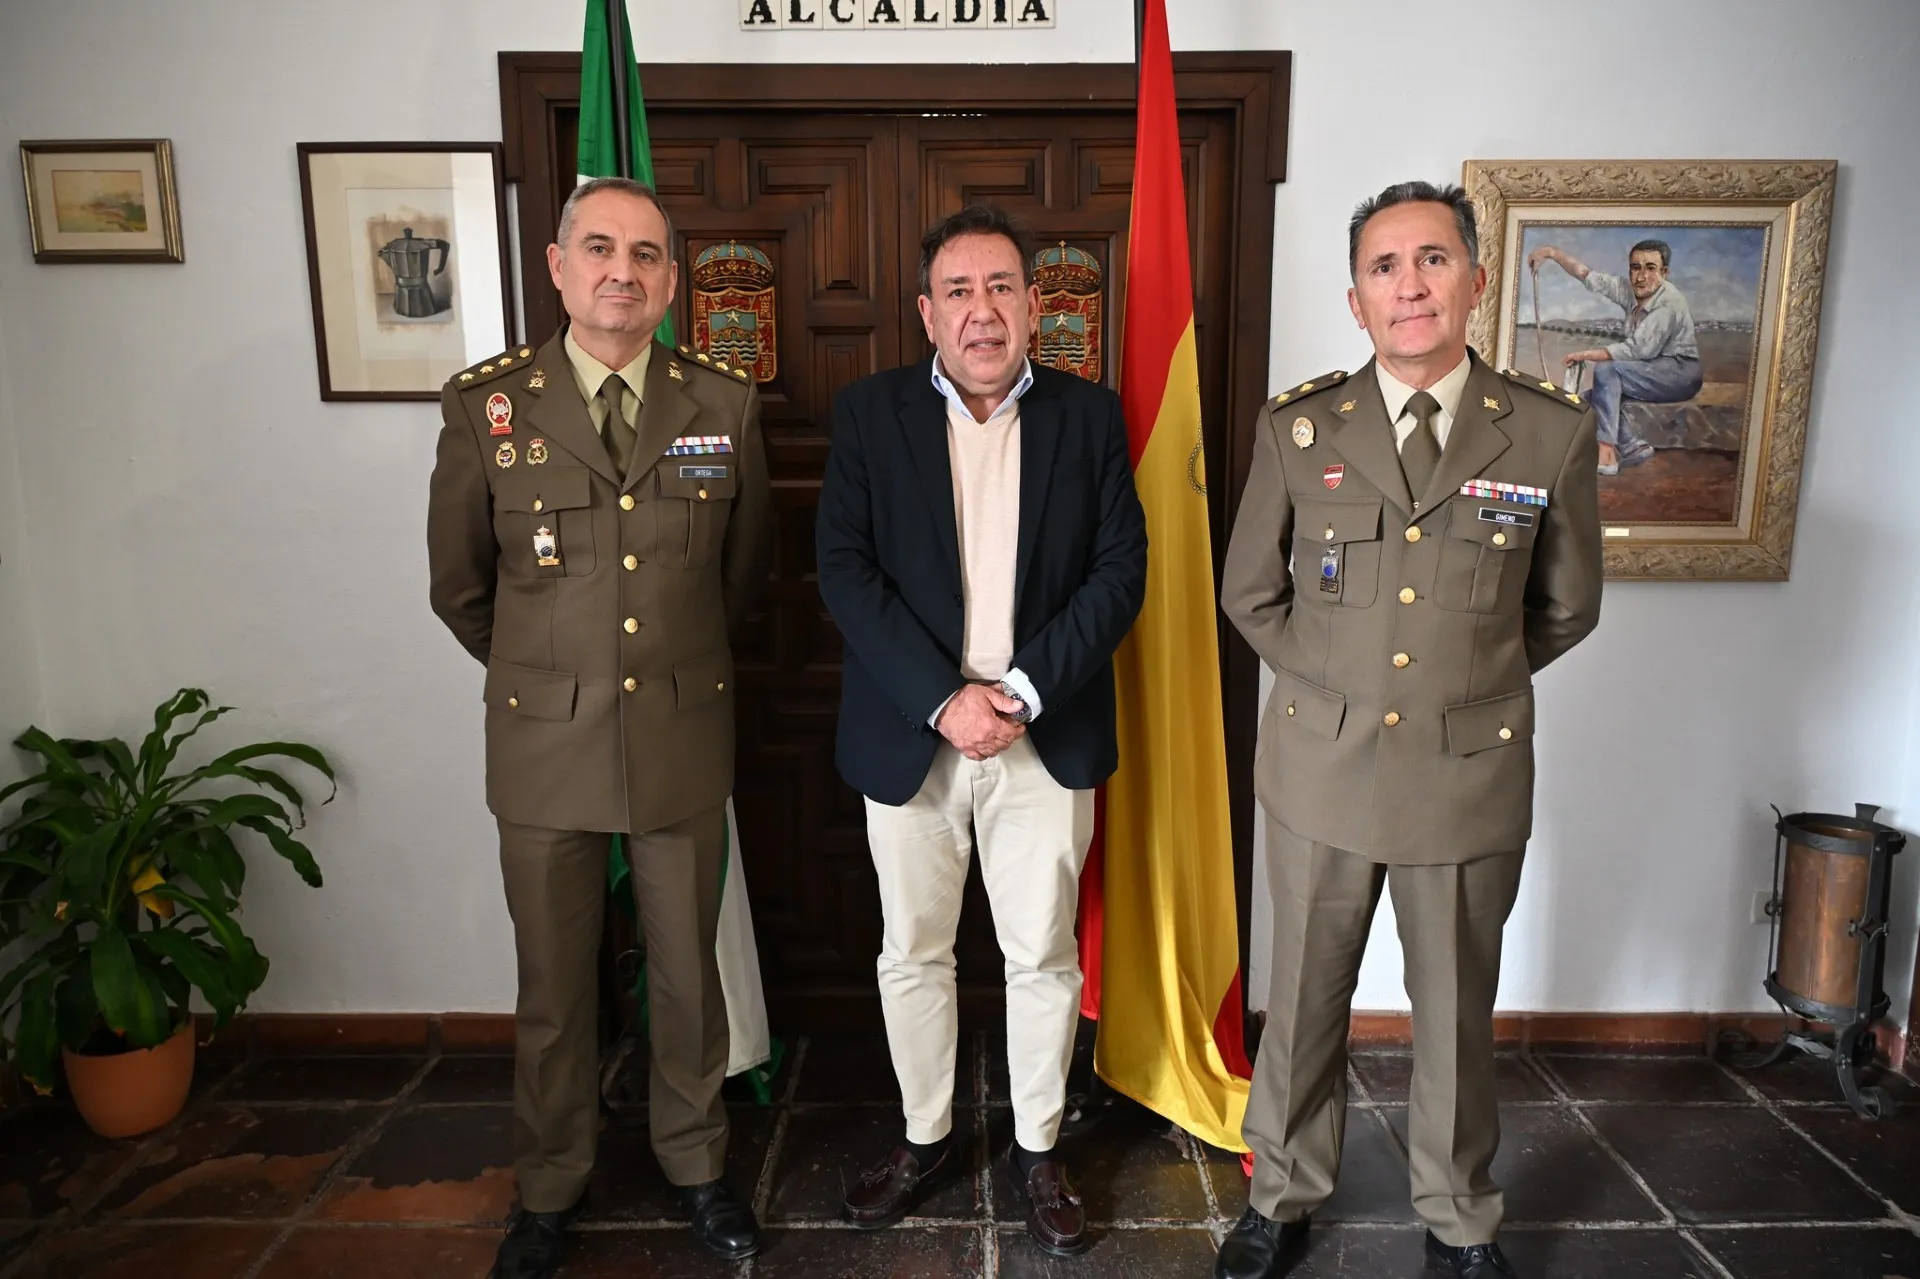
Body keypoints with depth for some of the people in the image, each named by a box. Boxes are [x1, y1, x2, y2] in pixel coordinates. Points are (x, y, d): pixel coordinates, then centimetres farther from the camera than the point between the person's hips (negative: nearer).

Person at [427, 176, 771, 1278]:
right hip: (545, 743, 0)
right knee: (554, 982, 14)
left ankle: (696, 1161, 39)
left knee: (688, 970, 15)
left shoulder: (727, 404, -2)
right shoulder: (486, 404, -5)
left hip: (685, 740, 1)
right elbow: (459, 585, 6)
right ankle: (551, 1188, 37)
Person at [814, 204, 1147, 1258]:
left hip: (1046, 737, 0)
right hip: (909, 735, 0)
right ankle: (926, 1138, 35)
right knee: (911, 954, 13)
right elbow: (846, 571, -7)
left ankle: (1036, 1149, 32)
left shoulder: (1089, 416, 2)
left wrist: (1025, 690, -15)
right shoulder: (868, 413, 0)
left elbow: (1120, 570, -3)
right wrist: (943, 700, -16)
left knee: (1044, 957, 11)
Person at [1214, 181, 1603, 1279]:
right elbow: (1251, 593, 7)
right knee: (1305, 1001, 14)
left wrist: (1470, 681, 6)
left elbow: (1566, 608, 9)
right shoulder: (1297, 429, -3)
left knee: (1458, 1010, 16)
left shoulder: (1554, 433, -3)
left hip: (1473, 776, 0)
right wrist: (1335, 678, 3)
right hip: (1322, 767, 0)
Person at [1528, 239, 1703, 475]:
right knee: (1589, 399, 2)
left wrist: (1586, 354, -24)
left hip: (1680, 373, -9)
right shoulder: (1630, 290, 0)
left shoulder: (1669, 304, -21)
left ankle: (1607, 454, -31)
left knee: (1606, 370, -27)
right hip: (1655, 375, 9)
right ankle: (1632, 447, -6)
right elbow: (1589, 276, 2)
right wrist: (1553, 252, -7)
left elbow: (1636, 349, -27)